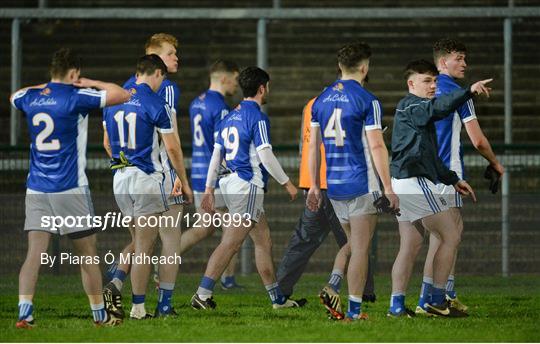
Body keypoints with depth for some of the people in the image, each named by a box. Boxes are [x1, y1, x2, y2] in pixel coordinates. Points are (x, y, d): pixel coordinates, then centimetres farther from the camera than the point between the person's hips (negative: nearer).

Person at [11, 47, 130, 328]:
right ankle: (100, 314, 17)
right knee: (88, 254, 8)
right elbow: (122, 95, -7)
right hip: (70, 189, -4)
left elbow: (14, 97, 32)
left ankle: (24, 312, -18)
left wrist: (46, 86, 31)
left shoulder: (30, 98, 6)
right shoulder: (75, 97, -10)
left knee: (35, 254, -3)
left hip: (36, 190, 4)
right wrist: (91, 84, 5)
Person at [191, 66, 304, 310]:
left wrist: (209, 189, 18)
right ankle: (202, 294, -15)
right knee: (230, 244, -11)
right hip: (247, 185, -9)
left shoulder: (230, 117, 15)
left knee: (264, 240, 14)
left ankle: (278, 298, 17)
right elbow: (265, 155, -16)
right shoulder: (257, 117, -11)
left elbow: (216, 153, 16)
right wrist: (287, 183, -6)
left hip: (229, 182, 9)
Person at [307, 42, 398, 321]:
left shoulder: (322, 99, 8)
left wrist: (313, 186, 15)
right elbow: (377, 146, -14)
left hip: (333, 185, 6)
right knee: (361, 248, -1)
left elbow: (313, 145, 10)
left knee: (353, 245, 19)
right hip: (362, 185, -6)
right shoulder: (367, 101, -10)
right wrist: (388, 188, -12)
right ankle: (354, 311, -1)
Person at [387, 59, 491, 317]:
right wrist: (469, 91, -43)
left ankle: (397, 304, 8)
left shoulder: (411, 110, 23)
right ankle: (437, 301, -2)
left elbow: (429, 155, 29)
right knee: (451, 236, -4)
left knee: (411, 244, 11)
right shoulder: (411, 106, -9)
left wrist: (453, 180, 26)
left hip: (403, 182, 10)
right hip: (415, 181, -10)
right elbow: (438, 108, -32)